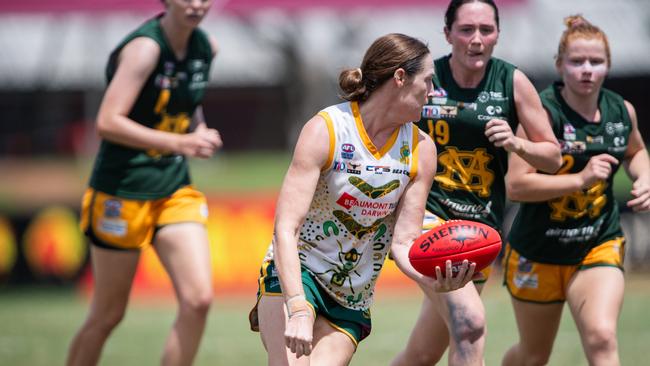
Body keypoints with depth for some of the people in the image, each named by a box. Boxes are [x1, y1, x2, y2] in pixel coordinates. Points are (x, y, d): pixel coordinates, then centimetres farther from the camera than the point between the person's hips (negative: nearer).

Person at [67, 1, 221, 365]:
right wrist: (180, 143, -27)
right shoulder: (145, 48, -17)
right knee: (108, 315, 5)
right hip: (122, 193, -6)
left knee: (199, 299, -11)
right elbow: (108, 122, -25)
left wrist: (199, 131, 5)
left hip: (175, 189, 6)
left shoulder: (207, 47, 5)